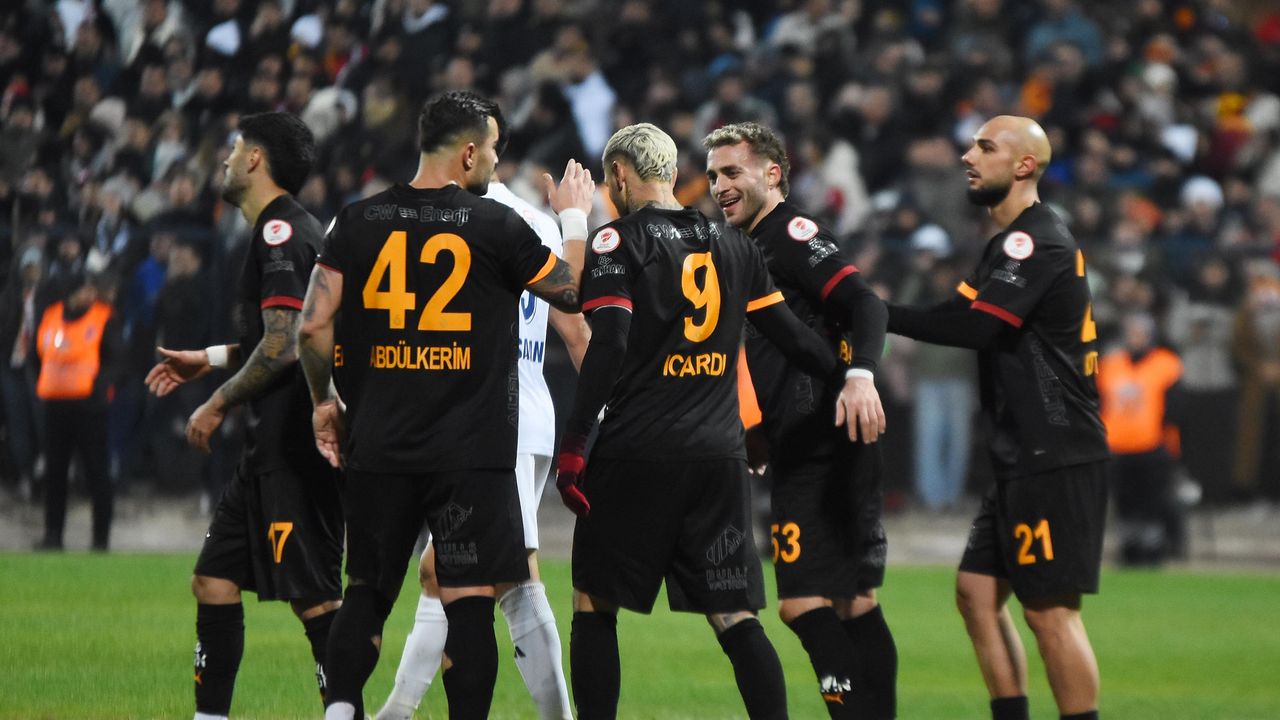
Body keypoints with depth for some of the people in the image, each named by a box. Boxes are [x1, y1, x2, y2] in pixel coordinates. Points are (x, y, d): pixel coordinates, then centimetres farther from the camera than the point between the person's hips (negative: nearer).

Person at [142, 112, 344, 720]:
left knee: (314, 596, -11)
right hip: (273, 448, 11)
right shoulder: (291, 230, 19)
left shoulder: (280, 232, -13)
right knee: (214, 580, 12)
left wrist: (219, 403, -10)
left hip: (292, 451, -11)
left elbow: (284, 347, -20)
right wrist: (211, 359, 29)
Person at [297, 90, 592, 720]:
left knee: (367, 592, 14)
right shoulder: (496, 226, -6)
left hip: (379, 449, 3)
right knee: (469, 601, -2)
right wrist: (575, 219, 24)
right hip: (472, 455, -3)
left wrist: (325, 402, 15)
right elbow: (573, 292, 8)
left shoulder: (358, 221, 2)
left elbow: (315, 325, 0)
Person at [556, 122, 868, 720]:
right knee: (735, 617, 4)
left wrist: (572, 445, -13)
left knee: (594, 604, 8)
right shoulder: (732, 246, 12)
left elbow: (608, 348, -14)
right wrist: (846, 380, 32)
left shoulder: (618, 241, -4)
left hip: (636, 454, -4)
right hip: (720, 457, 4)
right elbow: (790, 336, 16)